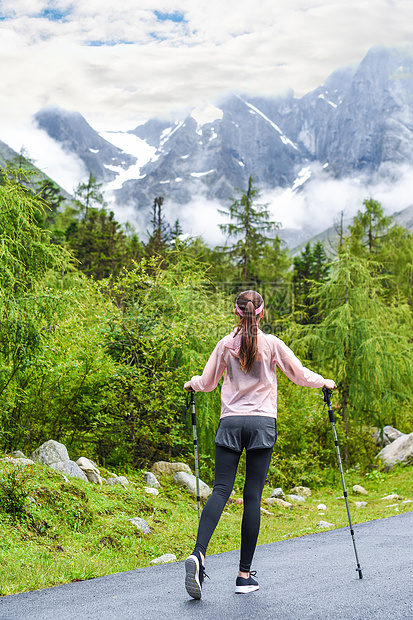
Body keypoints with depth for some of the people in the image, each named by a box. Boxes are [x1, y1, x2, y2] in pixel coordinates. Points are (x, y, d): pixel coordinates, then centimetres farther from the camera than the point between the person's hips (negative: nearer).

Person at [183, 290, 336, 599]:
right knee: (253, 496, 1)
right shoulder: (272, 344, 1)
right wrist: (325, 382, 29)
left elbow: (207, 382, 14)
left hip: (230, 423, 1)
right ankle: (245, 575, 4)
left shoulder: (226, 344, 5)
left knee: (221, 489, -3)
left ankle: (198, 554, -26)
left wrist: (191, 384, 36)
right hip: (262, 423, -1)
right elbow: (300, 374, 9)